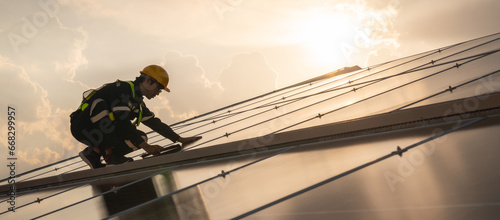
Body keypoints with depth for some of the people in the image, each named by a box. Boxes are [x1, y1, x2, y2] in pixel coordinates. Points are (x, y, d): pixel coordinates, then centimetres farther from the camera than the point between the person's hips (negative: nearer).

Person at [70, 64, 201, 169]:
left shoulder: (137, 102, 13)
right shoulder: (124, 88, -17)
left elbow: (155, 123, 14)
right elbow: (122, 122, -26)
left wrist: (180, 139, 8)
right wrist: (146, 147, -27)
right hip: (83, 126, -9)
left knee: (140, 137, 1)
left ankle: (95, 152, -1)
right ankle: (109, 152, -21)